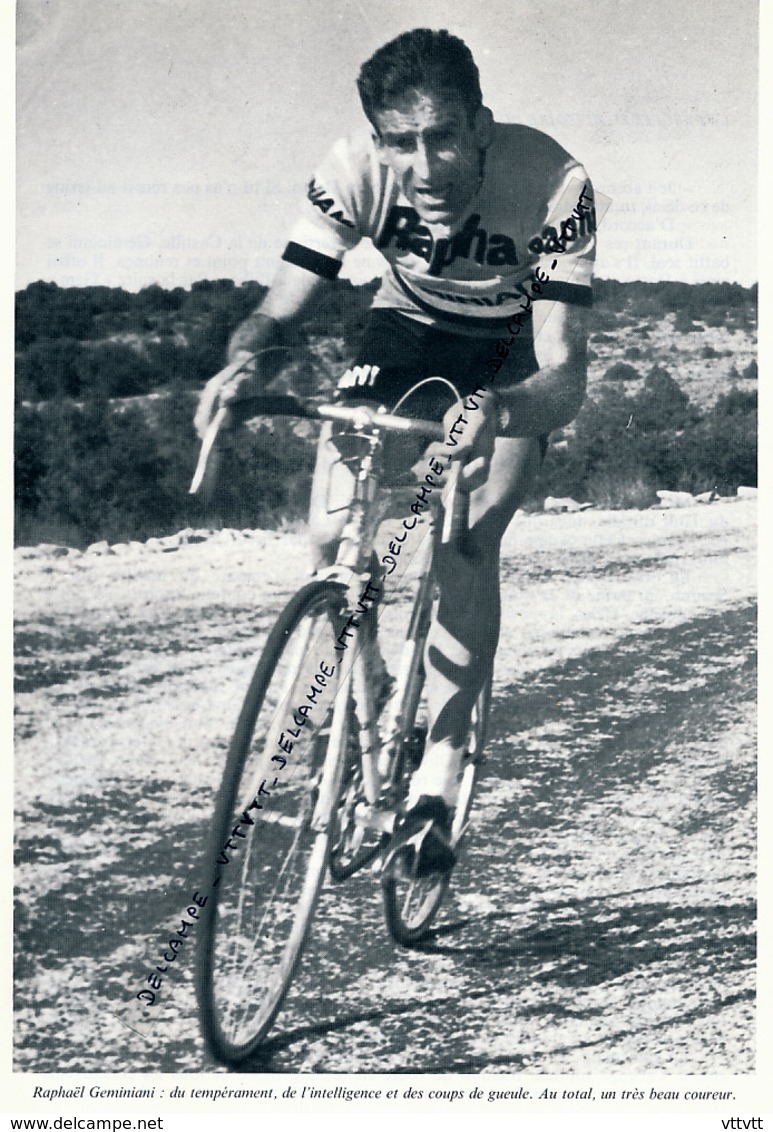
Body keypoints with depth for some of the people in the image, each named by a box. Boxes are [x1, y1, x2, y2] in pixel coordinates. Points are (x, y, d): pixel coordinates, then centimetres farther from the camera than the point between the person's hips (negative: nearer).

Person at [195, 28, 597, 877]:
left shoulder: (552, 184, -35)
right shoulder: (355, 170, -29)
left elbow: (564, 371, -39)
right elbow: (278, 309, -24)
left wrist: (499, 414, -61)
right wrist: (241, 363, -48)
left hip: (516, 354, -2)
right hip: (407, 327, 3)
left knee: (469, 539, -25)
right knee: (331, 536, -15)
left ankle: (436, 783, -17)